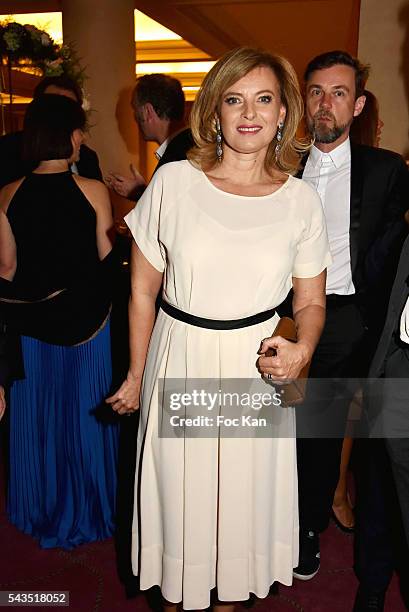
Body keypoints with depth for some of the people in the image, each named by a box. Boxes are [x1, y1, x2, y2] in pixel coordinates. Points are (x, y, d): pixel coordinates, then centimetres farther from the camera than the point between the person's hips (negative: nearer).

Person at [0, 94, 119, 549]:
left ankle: (40, 509, 36)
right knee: (84, 411, 15)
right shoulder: (93, 191, -15)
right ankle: (86, 510, 33)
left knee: (37, 413, 19)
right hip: (85, 316, -2)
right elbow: (106, 256, -9)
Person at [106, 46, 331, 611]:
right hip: (179, 366, 0)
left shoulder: (301, 200, -3)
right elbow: (143, 290, 0)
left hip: (258, 372, 1)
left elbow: (311, 301, 6)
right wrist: (136, 377, 5)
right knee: (178, 493, 16)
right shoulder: (173, 183, -7)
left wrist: (302, 349, -16)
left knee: (245, 496, 17)